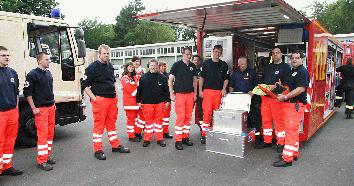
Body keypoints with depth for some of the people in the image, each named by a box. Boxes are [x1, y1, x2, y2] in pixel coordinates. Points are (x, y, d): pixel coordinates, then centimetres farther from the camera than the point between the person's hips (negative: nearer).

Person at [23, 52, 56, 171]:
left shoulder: (48, 73, 14)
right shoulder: (33, 74, -10)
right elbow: (27, 92, -10)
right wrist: (34, 108, -12)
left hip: (51, 107, 8)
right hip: (40, 109, -7)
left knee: (50, 133, 11)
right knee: (42, 134, -7)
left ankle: (47, 156, 24)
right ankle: (41, 161, 1)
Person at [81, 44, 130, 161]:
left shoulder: (110, 66, 14)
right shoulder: (92, 67, -7)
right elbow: (85, 85, -8)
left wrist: (116, 93, 15)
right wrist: (94, 98, -14)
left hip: (112, 99, 7)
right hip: (100, 100, -6)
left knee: (111, 123, 15)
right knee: (99, 125, -2)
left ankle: (115, 145, 24)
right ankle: (98, 150, 8)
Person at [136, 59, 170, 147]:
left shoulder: (162, 77, 6)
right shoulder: (143, 77, 5)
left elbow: (166, 90, 8)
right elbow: (139, 90, 7)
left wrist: (168, 101, 4)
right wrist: (138, 101, 4)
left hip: (160, 103, 1)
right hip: (147, 103, -1)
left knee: (158, 120, 7)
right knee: (148, 120, 4)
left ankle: (159, 138, 16)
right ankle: (147, 139, 14)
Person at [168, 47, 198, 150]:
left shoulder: (193, 66, 11)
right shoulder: (177, 65, -3)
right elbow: (170, 79, -3)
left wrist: (195, 93, 12)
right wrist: (171, 94, -8)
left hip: (190, 94, 5)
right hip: (179, 94, -5)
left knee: (188, 117, 8)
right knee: (180, 117, -7)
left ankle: (185, 137, 19)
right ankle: (178, 140, 1)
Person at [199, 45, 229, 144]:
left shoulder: (224, 65, 11)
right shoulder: (206, 63, 6)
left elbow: (226, 78, 13)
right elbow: (201, 77, 6)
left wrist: (224, 89, -2)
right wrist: (200, 90, -1)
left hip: (219, 92, 2)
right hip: (207, 90, -2)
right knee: (207, 112, -7)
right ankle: (204, 134, -2)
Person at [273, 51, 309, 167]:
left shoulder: (303, 71, -9)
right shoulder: (291, 72, 20)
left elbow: (301, 88, -20)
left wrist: (285, 97, -21)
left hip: (296, 105, -10)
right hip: (287, 104, 10)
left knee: (291, 131, -9)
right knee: (293, 130, 16)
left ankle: (287, 158, -6)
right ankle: (294, 154, 27)